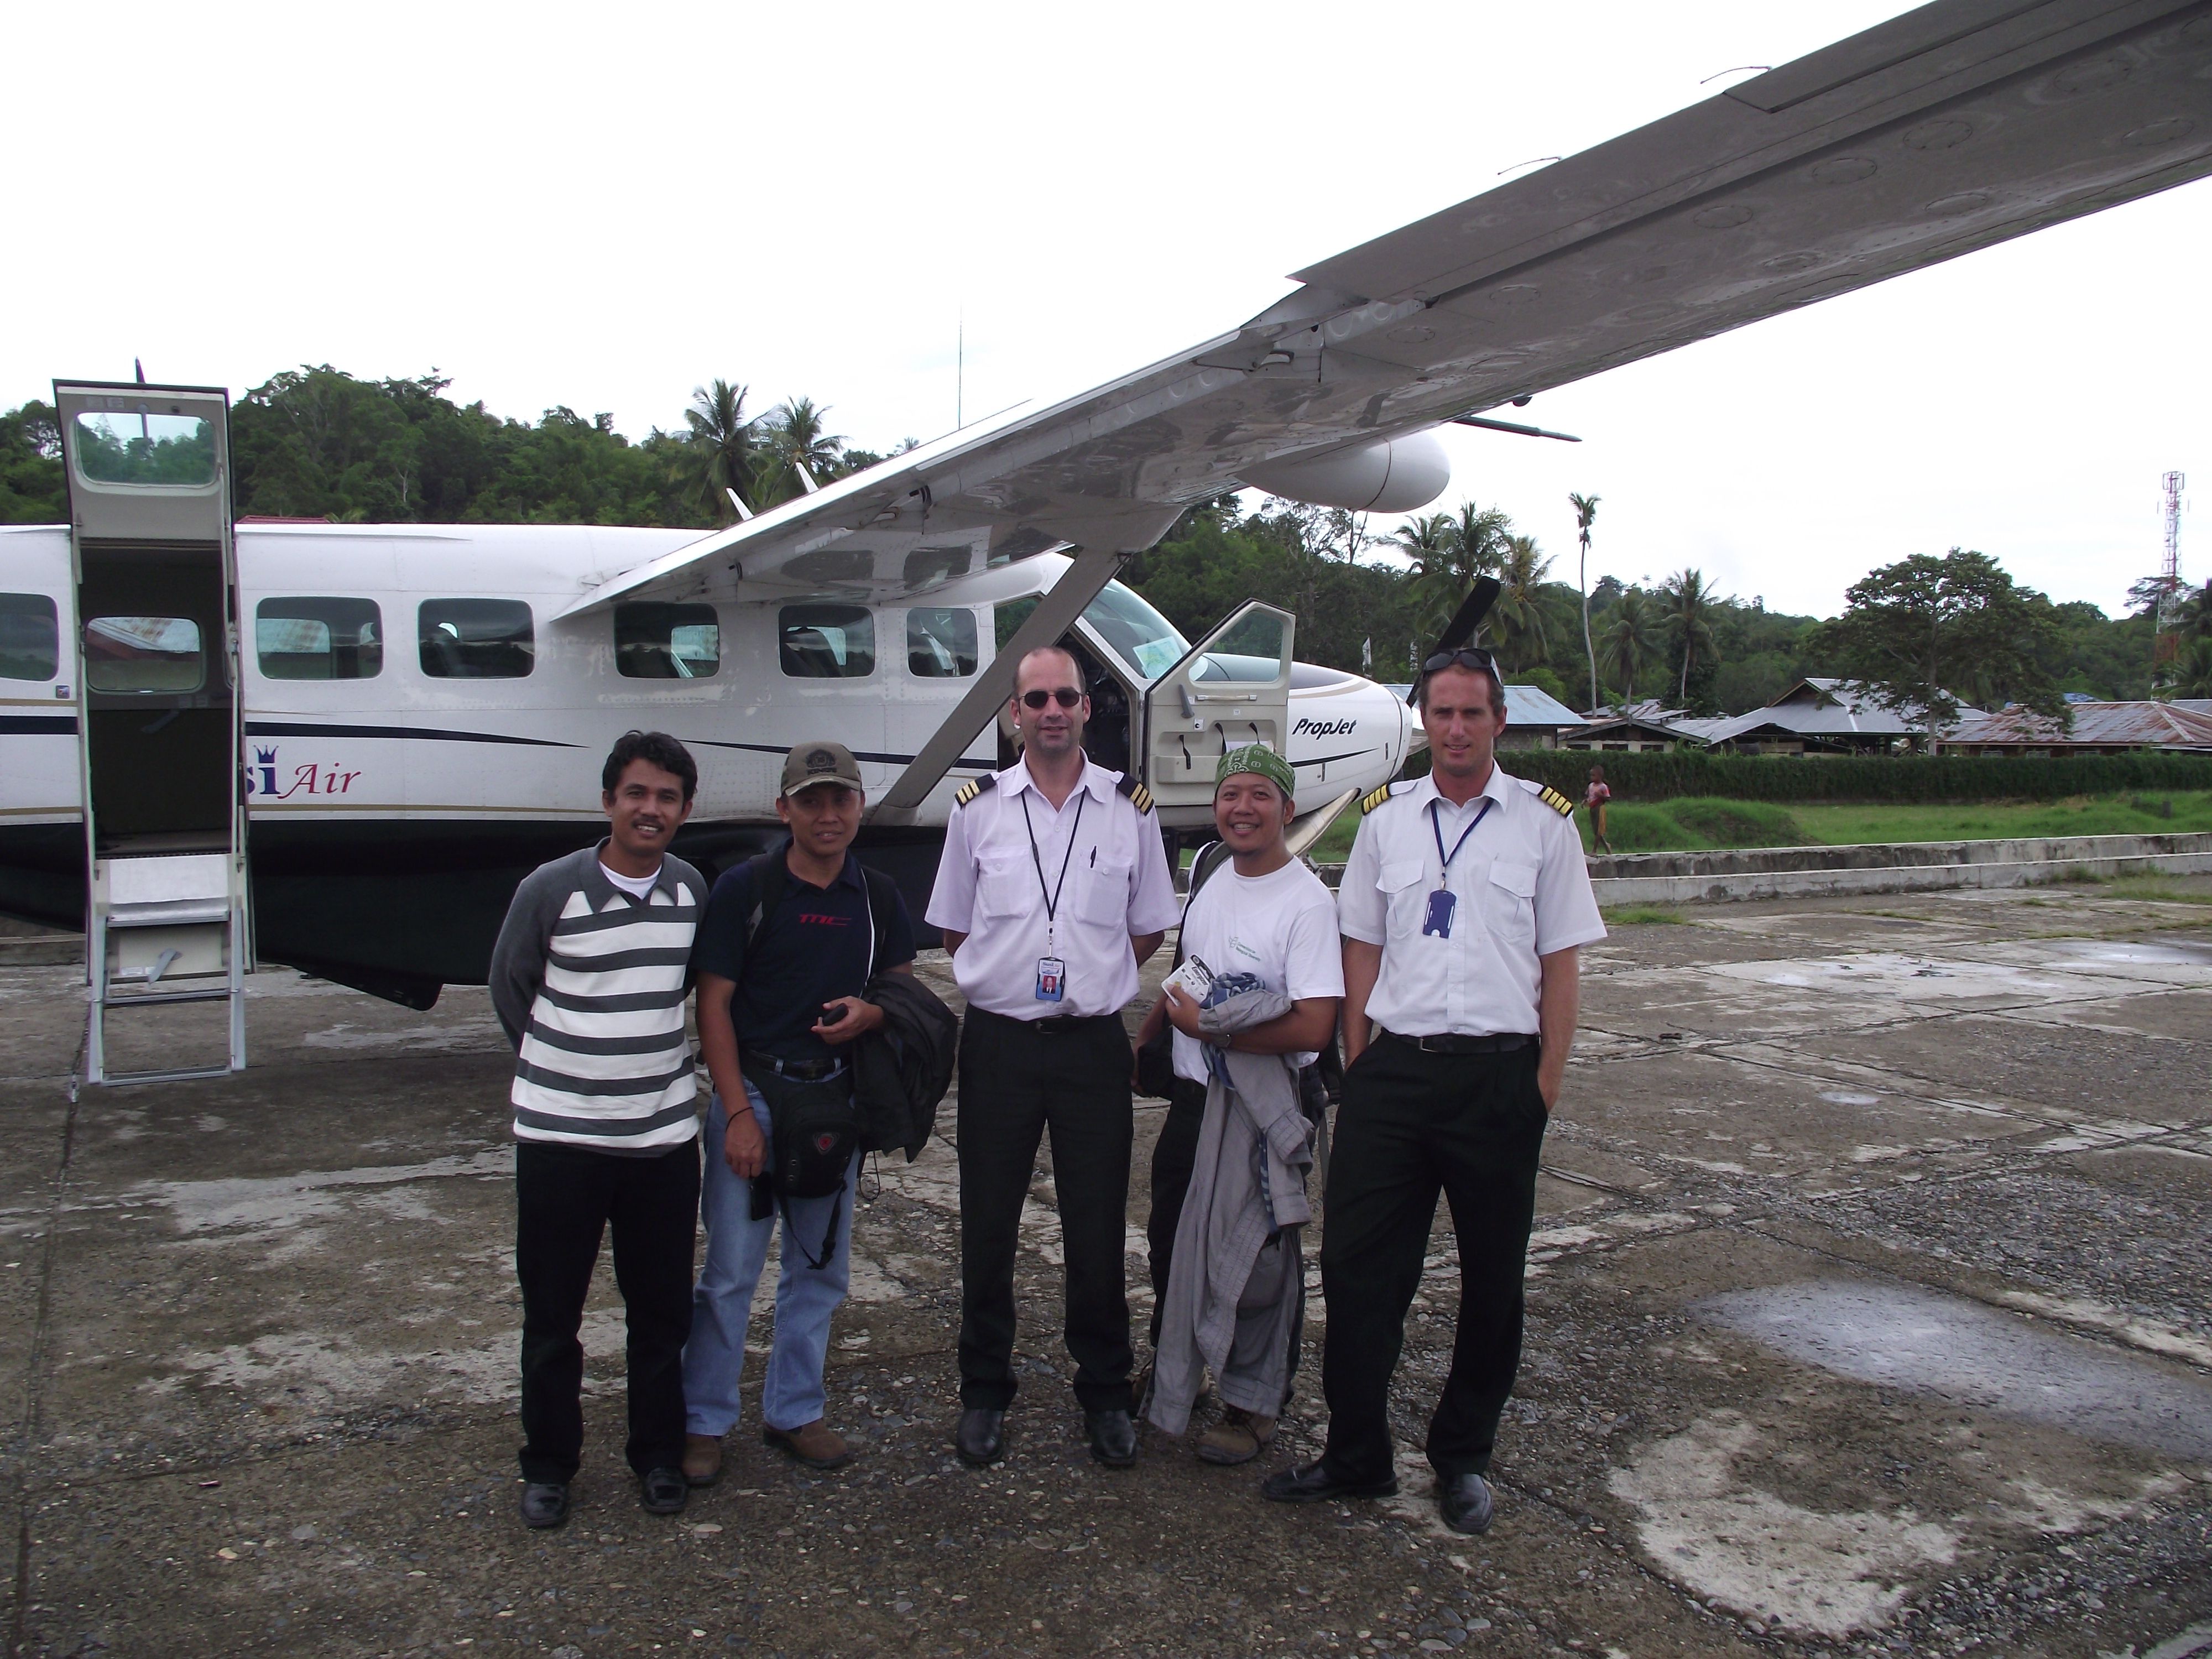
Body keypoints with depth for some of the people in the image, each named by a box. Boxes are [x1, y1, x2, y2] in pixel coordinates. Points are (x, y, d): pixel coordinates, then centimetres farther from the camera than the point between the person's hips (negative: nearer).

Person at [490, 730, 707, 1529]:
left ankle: (658, 1454, 29)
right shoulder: (549, 890, -10)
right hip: (560, 1133, -2)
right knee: (551, 1313, 10)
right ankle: (549, 1464, 27)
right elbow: (509, 989, 4)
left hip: (664, 1133, 3)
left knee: (662, 1310, 12)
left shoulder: (692, 891, 2)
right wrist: (560, 1062, 10)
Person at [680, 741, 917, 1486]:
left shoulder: (878, 896, 7)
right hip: (753, 1092, -4)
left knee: (821, 1268, 12)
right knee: (731, 1269, -1)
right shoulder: (745, 887, -5)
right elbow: (713, 1003, -6)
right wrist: (738, 1111, -13)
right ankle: (702, 1421, 14)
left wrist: (870, 1014, -9)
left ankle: (794, 1411, 27)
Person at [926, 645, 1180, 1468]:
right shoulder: (978, 807, 3)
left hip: (1093, 1044, 0)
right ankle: (984, 1393, 24)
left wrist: (1086, 976, 2)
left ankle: (1105, 1395, 23)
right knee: (987, 1229, 8)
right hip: (998, 1040, 0)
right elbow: (955, 931, 11)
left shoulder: (1130, 808, 3)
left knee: (1098, 1231, 6)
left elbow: (1148, 931, 12)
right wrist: (1013, 975, 2)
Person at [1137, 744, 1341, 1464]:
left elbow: (1313, 1028, -25)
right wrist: (1147, 1035, 20)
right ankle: (1169, 1373, 41)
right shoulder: (1211, 878, 6)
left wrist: (1210, 1030, -22)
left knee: (1253, 1257, 5)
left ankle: (1254, 1404, 24)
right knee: (1170, 1241, 20)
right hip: (1191, 1090, 8)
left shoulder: (1307, 902, -18)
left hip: (1259, 1107, -8)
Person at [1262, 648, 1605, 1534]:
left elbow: (1560, 963, 2)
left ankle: (1463, 1459, 27)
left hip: (1498, 1072, -1)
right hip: (1394, 1065, 2)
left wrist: (1546, 1081, -4)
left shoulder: (1544, 821, 2)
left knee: (1492, 1277, 10)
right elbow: (1363, 951, 9)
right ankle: (1355, 1456, 19)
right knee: (1357, 1264, 3)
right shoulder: (1386, 817, 8)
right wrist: (1356, 1067, 3)